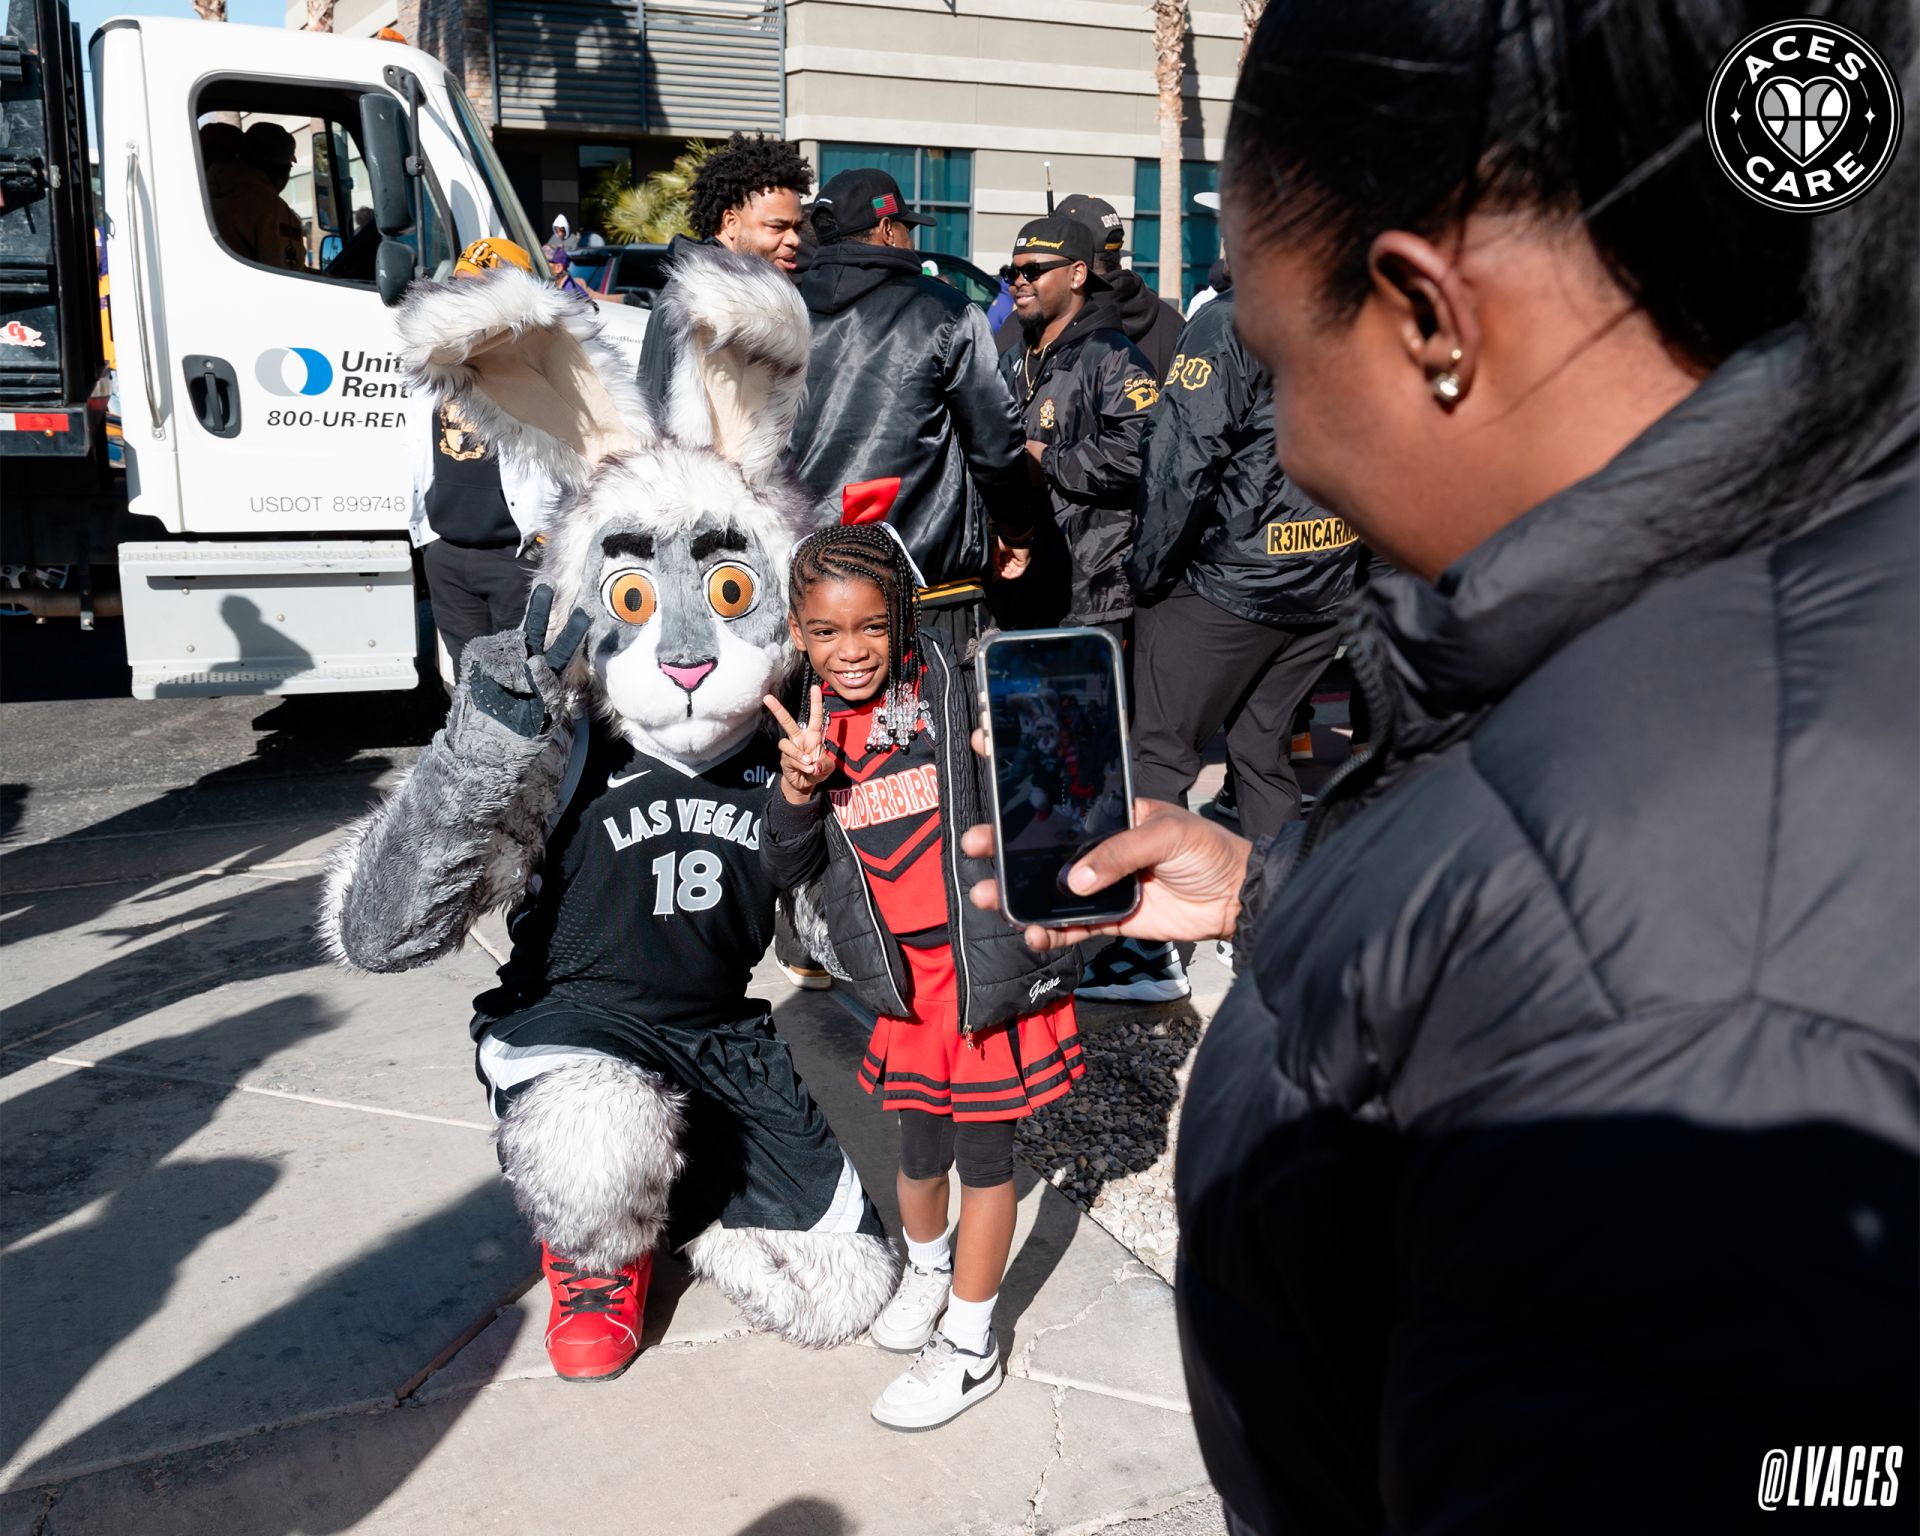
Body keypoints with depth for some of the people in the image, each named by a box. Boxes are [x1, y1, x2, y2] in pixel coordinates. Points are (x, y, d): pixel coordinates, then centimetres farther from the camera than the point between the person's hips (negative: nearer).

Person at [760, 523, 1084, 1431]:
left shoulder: (948, 687, -13)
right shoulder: (810, 726, 0)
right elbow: (786, 872, 3)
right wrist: (796, 788, -14)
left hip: (985, 960, -3)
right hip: (907, 973, 4)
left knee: (984, 1154, 10)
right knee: (920, 1149, 18)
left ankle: (969, 1348, 28)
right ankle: (927, 1266, 51)